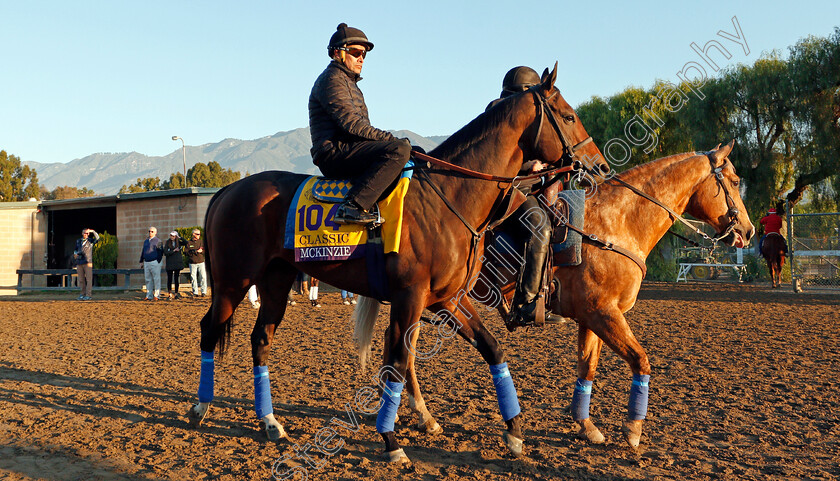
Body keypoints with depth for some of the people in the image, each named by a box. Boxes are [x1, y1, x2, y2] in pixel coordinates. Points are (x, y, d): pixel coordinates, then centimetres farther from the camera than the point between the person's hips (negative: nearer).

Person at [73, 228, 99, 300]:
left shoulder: (90, 241, 4)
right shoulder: (78, 241, 17)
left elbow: (97, 238, -15)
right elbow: (75, 250, 28)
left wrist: (93, 231, -22)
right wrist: (75, 253, 7)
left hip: (88, 262, -4)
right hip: (79, 263, 4)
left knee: (88, 279, -6)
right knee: (81, 280, 5)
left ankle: (88, 295, -6)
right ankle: (82, 294, 11)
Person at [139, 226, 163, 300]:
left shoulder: (158, 241, -1)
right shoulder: (145, 241, 19)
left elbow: (161, 252, -7)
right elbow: (143, 252, 24)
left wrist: (158, 261, -14)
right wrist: (141, 261, 18)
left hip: (154, 262, -7)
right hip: (146, 262, 7)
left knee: (156, 279, -4)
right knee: (148, 280, 7)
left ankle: (156, 296, -2)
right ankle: (149, 296, 11)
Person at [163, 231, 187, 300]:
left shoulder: (178, 243, 6)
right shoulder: (167, 243, 1)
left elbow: (186, 243, -9)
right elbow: (165, 253, -6)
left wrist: (180, 237, -13)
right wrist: (174, 251, -12)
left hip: (178, 263, 1)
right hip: (170, 264, -1)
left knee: (177, 279, 4)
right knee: (169, 279, -2)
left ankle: (176, 294, 12)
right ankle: (169, 294, 4)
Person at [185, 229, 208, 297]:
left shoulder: (202, 241, 10)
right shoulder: (189, 243, 5)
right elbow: (188, 252, -6)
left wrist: (201, 251, -12)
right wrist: (197, 251, -14)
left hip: (201, 262, 1)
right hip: (192, 263, -1)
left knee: (203, 277, -8)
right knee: (193, 278, 1)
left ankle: (204, 292, -3)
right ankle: (195, 292, 8)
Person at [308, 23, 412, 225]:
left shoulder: (349, 83, 29)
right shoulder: (332, 79, -4)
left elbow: (360, 128, 26)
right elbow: (351, 124, -16)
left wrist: (388, 140, 11)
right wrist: (391, 139, -16)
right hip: (334, 151, -10)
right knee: (399, 150, -29)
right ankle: (354, 206, -37)